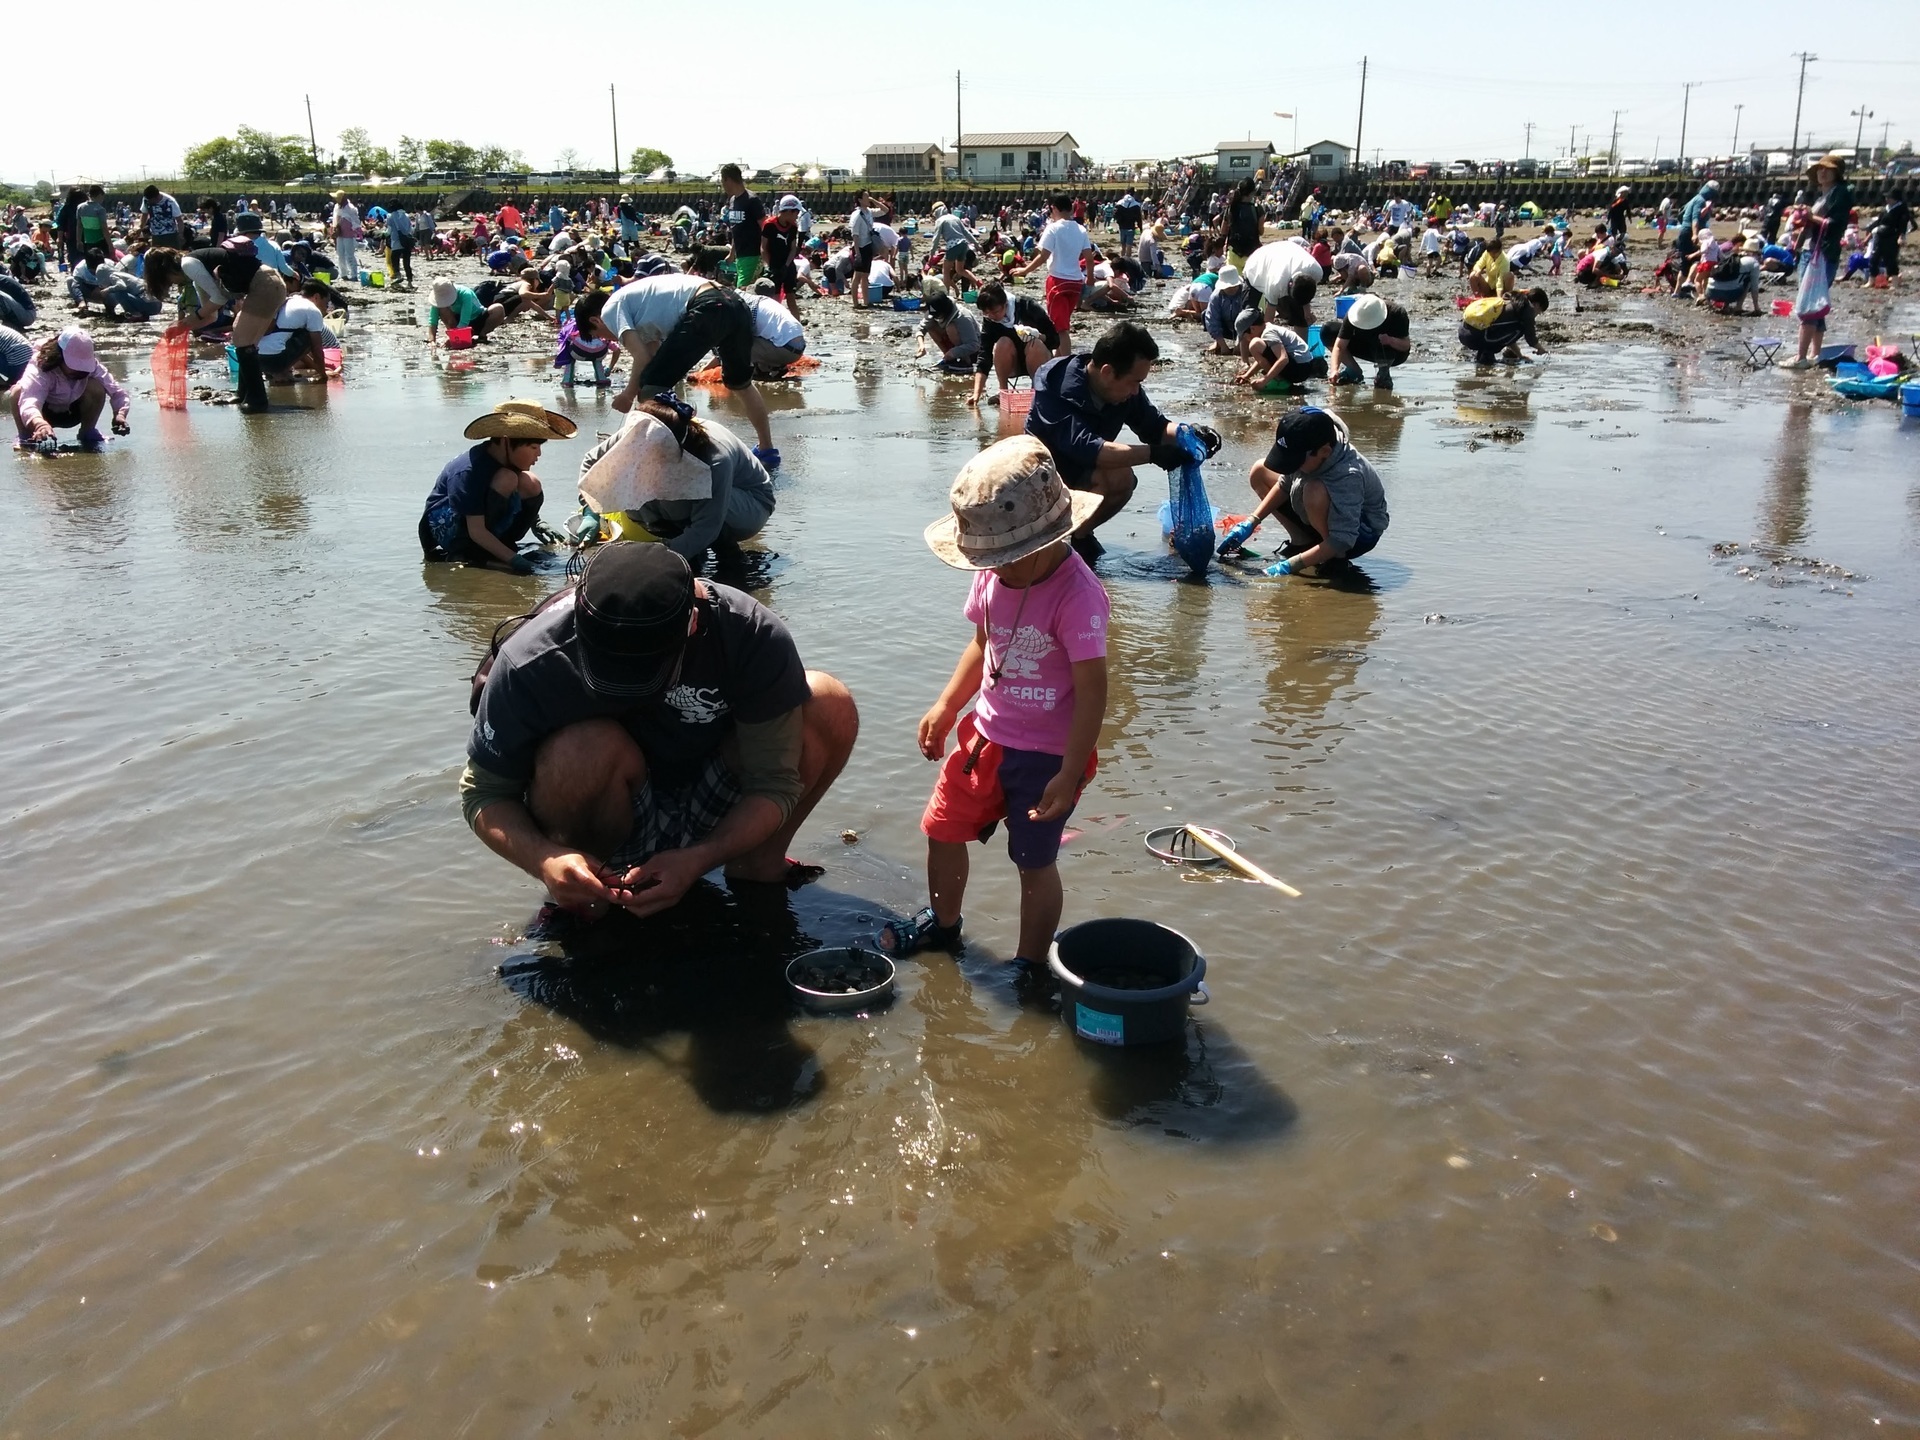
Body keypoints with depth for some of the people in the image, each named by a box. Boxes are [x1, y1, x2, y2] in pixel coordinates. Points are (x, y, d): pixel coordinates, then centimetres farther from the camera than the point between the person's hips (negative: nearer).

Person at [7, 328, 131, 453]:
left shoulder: (92, 367, -27)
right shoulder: (39, 369, -38)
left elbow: (117, 391, -25)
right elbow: (28, 403, -54)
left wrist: (120, 415, -48)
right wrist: (40, 424, -77)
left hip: (72, 413, 2)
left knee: (96, 387, -29)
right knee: (18, 392, -35)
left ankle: (87, 433, -5)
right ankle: (25, 437, -9)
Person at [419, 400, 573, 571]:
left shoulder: (508, 459, -7)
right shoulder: (469, 472, -31)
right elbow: (476, 531, -31)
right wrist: (513, 559, -37)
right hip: (447, 527, -8)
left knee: (531, 485, -14)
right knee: (506, 480, -30)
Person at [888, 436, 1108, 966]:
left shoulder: (1077, 596, -25)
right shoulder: (994, 576, -4)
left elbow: (1092, 692, -24)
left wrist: (1068, 776, -24)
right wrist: (946, 708, 9)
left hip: (1047, 755, -7)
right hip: (986, 735, 7)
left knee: (1034, 861, 5)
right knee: (943, 828, 17)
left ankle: (1030, 965, 25)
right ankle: (943, 923, 43)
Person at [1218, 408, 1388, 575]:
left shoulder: (1348, 477, -39)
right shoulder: (1303, 451, -20)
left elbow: (1341, 542, -38)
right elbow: (1284, 485, 0)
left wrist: (1290, 566, -39)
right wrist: (1250, 523, -8)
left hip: (1361, 534, -8)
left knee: (1315, 491, -39)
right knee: (1259, 471, 1)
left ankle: (1336, 558, -14)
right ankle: (1303, 542, 3)